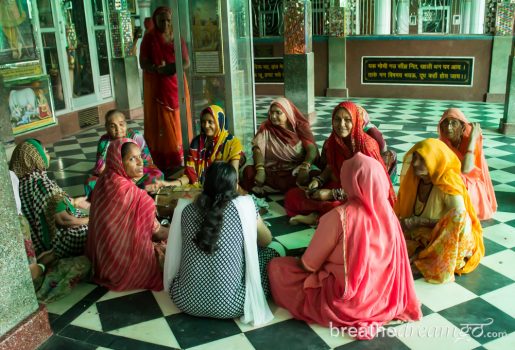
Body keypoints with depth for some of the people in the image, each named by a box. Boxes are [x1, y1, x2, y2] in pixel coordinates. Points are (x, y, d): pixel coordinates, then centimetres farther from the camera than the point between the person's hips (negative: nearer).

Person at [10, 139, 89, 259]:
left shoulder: (22, 181, -2)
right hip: (53, 240, -8)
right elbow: (63, 219, -26)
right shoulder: (41, 183, -27)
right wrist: (89, 220, -12)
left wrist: (74, 202, 18)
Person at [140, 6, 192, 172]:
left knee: (178, 124, 4)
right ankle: (163, 165, -2)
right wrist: (157, 69, -25)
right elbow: (143, 63, -5)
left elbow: (186, 62, 4)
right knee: (160, 126, -5)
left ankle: (180, 161, 13)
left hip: (176, 86, 3)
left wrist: (174, 67, -17)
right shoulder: (149, 38, -1)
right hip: (157, 88, -3)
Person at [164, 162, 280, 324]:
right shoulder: (244, 206, -4)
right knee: (271, 253, 14)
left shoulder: (187, 208, 4)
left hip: (185, 299, 4)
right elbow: (266, 241, 14)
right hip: (228, 305, -4)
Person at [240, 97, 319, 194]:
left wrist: (305, 167, -31)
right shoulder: (266, 128, 6)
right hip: (271, 172, 0)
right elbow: (258, 149, -8)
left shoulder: (300, 127, 3)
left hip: (295, 172, 0)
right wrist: (260, 170, -27)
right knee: (249, 171, -28)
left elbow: (312, 149, -10)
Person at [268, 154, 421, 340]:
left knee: (276, 266, 6)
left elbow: (308, 264, -16)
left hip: (343, 300, -6)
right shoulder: (387, 212, -10)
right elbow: (394, 260, 5)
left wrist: (300, 261, 7)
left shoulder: (339, 217, -28)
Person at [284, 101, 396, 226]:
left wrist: (332, 194, -20)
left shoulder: (367, 145, -20)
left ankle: (317, 218, -10)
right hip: (336, 188, 6)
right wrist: (317, 181, -6)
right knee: (291, 196, -5)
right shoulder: (331, 142, -3)